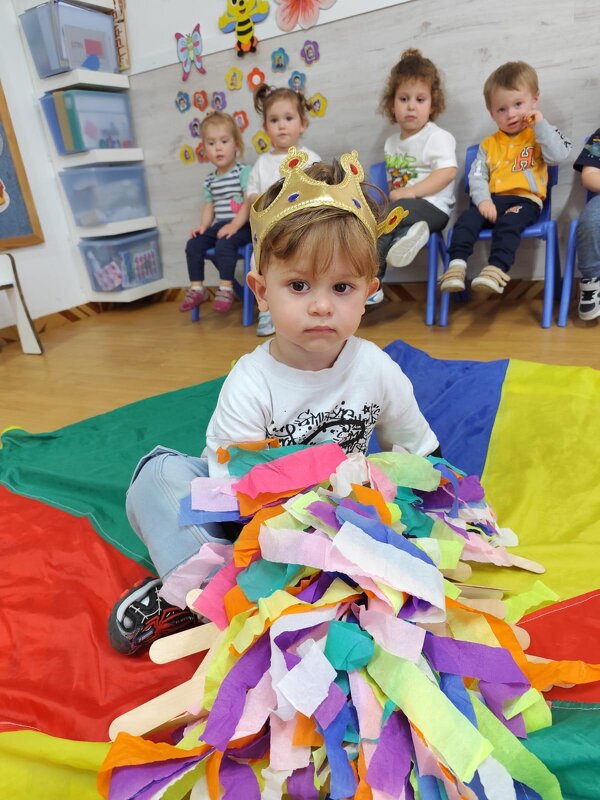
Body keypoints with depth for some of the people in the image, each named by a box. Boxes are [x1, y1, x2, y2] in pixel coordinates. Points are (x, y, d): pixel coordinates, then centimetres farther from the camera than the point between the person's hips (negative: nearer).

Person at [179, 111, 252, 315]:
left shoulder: (243, 172, -4)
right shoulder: (209, 179, 15)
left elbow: (249, 202, -13)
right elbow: (209, 206, 17)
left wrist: (235, 225, -23)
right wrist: (203, 226, -1)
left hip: (242, 225, -6)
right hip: (219, 225, 7)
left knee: (224, 245, -33)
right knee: (193, 244, -9)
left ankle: (225, 289, -22)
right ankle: (197, 288, -1)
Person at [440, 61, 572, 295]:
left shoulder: (539, 135, 12)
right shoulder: (489, 144, 19)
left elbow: (557, 156, -6)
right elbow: (477, 176, 7)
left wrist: (541, 125, -6)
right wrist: (483, 200, -12)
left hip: (525, 199, -3)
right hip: (493, 200, 3)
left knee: (508, 223, -34)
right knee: (467, 218, -24)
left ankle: (496, 270, -46)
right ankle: (457, 265, -34)